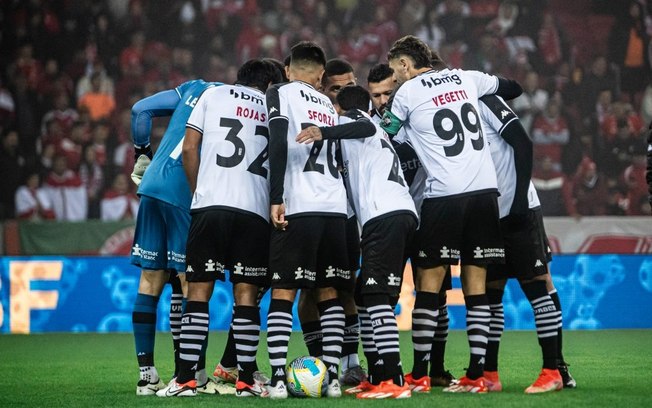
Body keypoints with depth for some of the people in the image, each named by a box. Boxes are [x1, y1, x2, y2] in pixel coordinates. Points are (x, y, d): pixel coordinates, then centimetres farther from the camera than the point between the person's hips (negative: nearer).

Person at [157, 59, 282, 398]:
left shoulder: (214, 94, 14)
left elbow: (189, 148, 8)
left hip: (211, 204, -1)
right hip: (255, 210, 1)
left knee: (199, 291, 1)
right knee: (246, 293, 5)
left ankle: (186, 379, -3)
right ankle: (246, 379, 2)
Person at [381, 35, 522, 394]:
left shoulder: (407, 93, 1)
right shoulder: (466, 79, 14)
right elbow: (513, 88, 30)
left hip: (444, 195, -4)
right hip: (484, 189, 4)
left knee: (429, 282, 3)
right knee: (476, 283, 6)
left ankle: (419, 373, 4)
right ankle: (476, 374, 1)